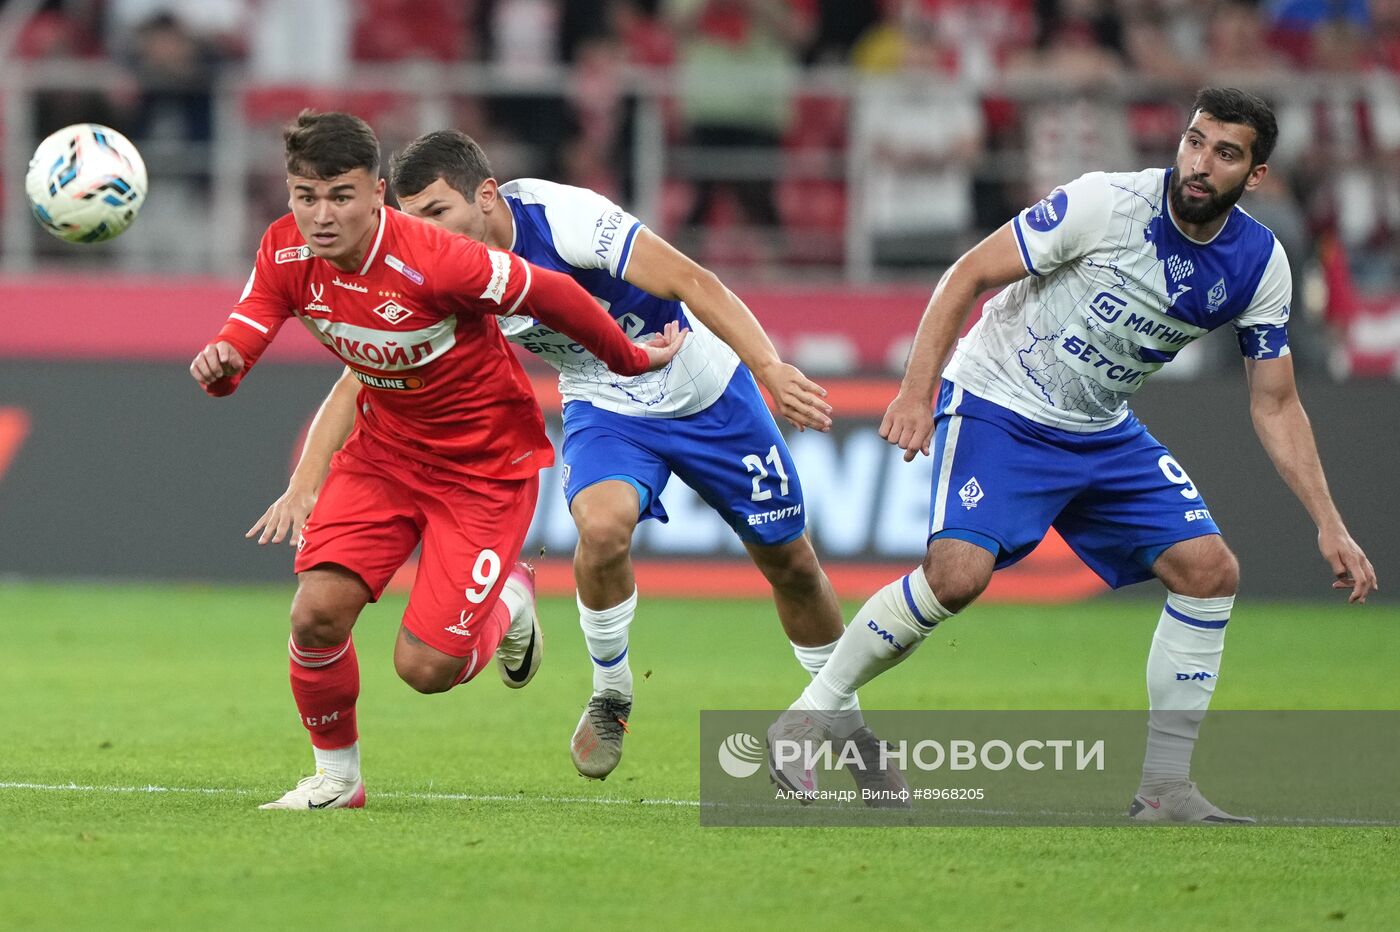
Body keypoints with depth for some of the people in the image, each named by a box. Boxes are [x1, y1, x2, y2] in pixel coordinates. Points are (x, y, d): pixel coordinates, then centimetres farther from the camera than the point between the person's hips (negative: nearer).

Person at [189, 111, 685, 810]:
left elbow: (552, 294, -18)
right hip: (386, 446, 5)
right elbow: (236, 348, -14)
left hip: (487, 462, -5)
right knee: (318, 611, -16)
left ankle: (510, 603, 25)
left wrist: (631, 360, -3)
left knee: (425, 667, -11)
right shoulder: (285, 253, -14)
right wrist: (217, 364, -39)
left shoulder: (430, 260, -31)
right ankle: (335, 774, 10)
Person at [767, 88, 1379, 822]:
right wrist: (915, 392, -24)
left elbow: (1275, 408, 4)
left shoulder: (1260, 266, -6)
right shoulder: (1106, 203, -21)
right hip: (999, 404, -6)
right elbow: (971, 274, -16)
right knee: (958, 573, -25)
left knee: (1209, 571, -7)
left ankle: (1165, 787, 3)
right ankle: (805, 720, -7)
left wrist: (1329, 526, -2)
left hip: (1103, 433, 6)